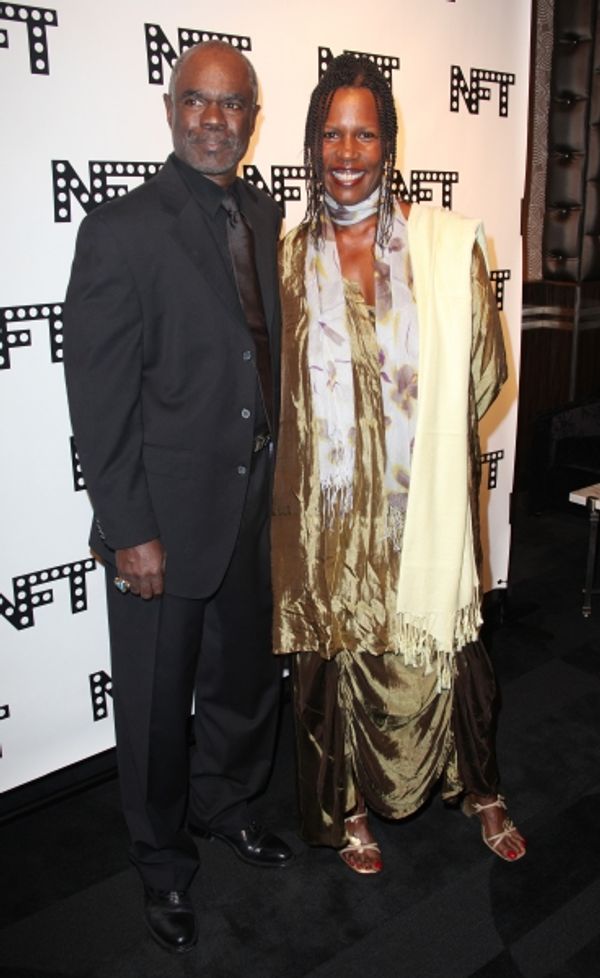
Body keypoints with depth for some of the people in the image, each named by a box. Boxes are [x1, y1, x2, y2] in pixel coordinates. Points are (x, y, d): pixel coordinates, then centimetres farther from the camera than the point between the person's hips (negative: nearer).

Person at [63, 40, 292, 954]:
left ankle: (225, 803, 50)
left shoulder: (265, 217, 6)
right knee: (157, 702, 13)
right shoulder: (122, 229, -13)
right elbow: (99, 398, -15)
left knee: (248, 674, 22)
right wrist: (130, 531, -16)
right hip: (165, 516, -6)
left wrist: (282, 467, 8)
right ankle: (164, 861, 39)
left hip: (256, 504, 6)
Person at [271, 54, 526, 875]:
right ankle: (346, 805, 37)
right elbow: (276, 387, 6)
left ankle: (480, 790, 40)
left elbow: (483, 370, 2)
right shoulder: (289, 258, 1)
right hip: (326, 501, 1)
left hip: (422, 496, 0)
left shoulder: (448, 244, -4)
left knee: (442, 644, 12)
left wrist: (427, 435, 3)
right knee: (334, 649, 12)